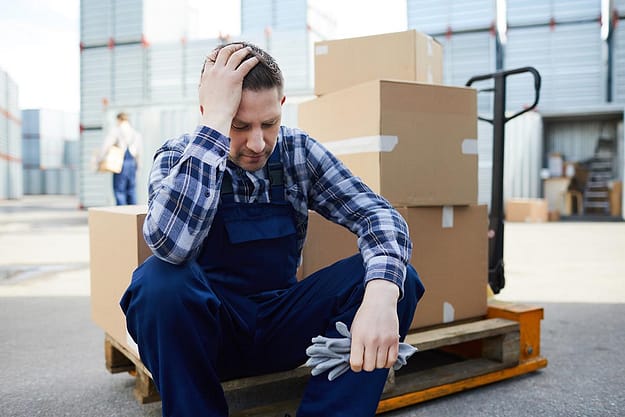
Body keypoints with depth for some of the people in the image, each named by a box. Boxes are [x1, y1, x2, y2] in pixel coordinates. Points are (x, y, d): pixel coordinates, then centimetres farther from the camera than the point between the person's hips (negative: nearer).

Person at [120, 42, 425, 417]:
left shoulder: (298, 150, -3)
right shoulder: (178, 157, -11)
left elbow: (379, 215, -13)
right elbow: (171, 243, -33)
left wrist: (381, 294, -34)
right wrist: (217, 120, -30)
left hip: (283, 326, 2)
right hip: (208, 327, -2)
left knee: (396, 278, -19)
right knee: (161, 280, -34)